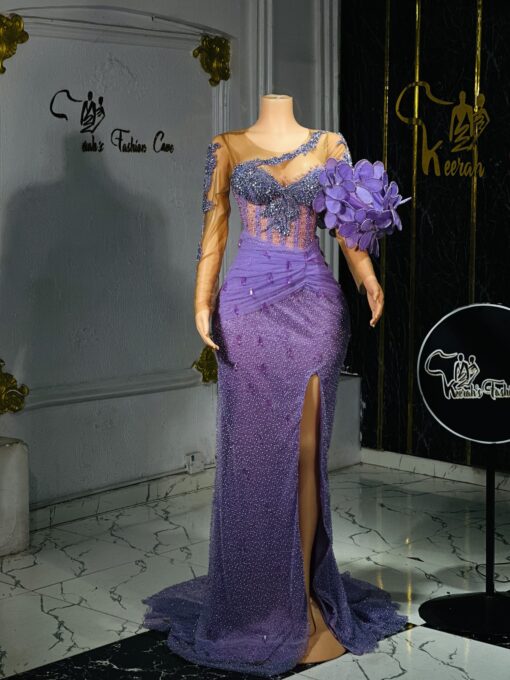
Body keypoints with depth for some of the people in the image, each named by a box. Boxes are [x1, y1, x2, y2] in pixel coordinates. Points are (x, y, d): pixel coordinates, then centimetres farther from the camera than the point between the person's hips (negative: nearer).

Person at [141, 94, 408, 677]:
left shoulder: (329, 143, 11)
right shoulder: (227, 146, 8)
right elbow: (213, 228, 4)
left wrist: (367, 278, -11)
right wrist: (202, 302, -7)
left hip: (315, 302, 1)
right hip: (249, 302, -1)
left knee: (305, 448, -1)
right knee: (254, 449, 2)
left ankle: (303, 594, 7)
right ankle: (255, 600, 14)